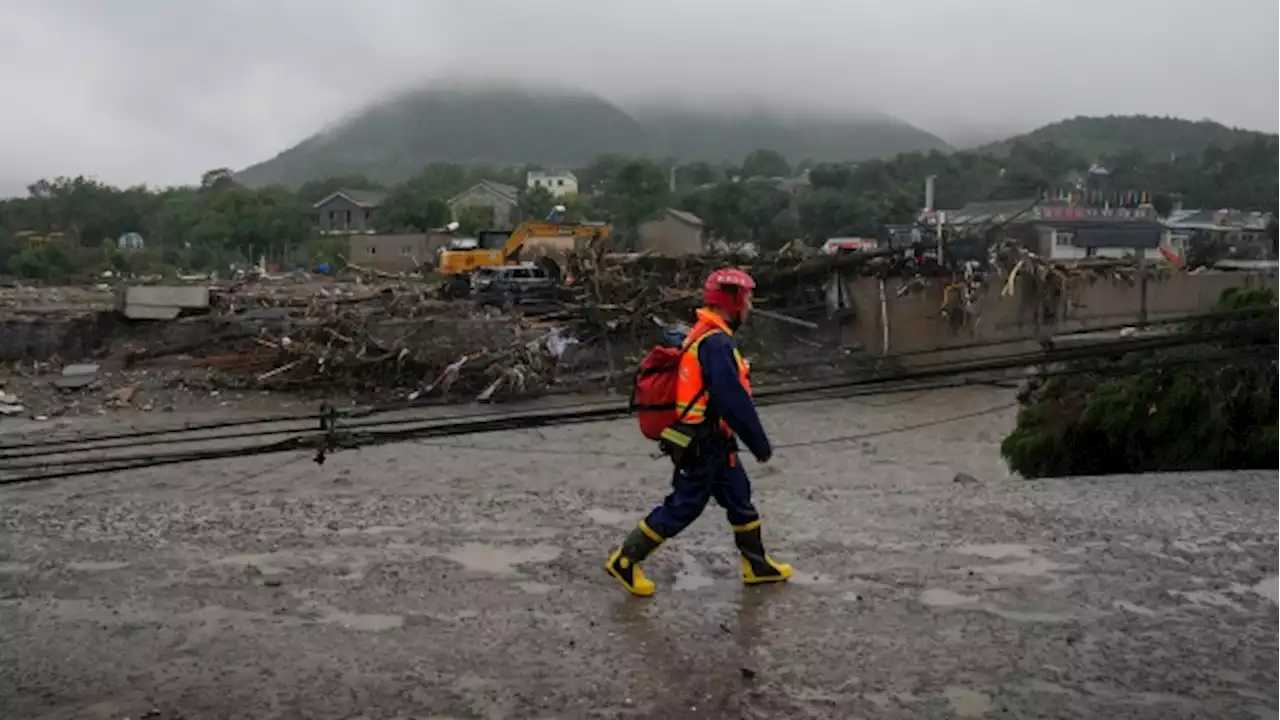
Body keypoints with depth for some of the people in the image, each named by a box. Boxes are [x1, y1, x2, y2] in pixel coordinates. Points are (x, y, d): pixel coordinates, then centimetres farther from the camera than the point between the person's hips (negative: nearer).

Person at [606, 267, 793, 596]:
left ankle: (758, 565, 30)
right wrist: (761, 445, -16)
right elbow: (735, 403, -26)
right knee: (682, 508, 1)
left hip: (709, 443, 10)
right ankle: (624, 561, 12)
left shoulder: (702, 336, 9)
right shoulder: (717, 343, -24)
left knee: (739, 500, 18)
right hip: (704, 446, -10)